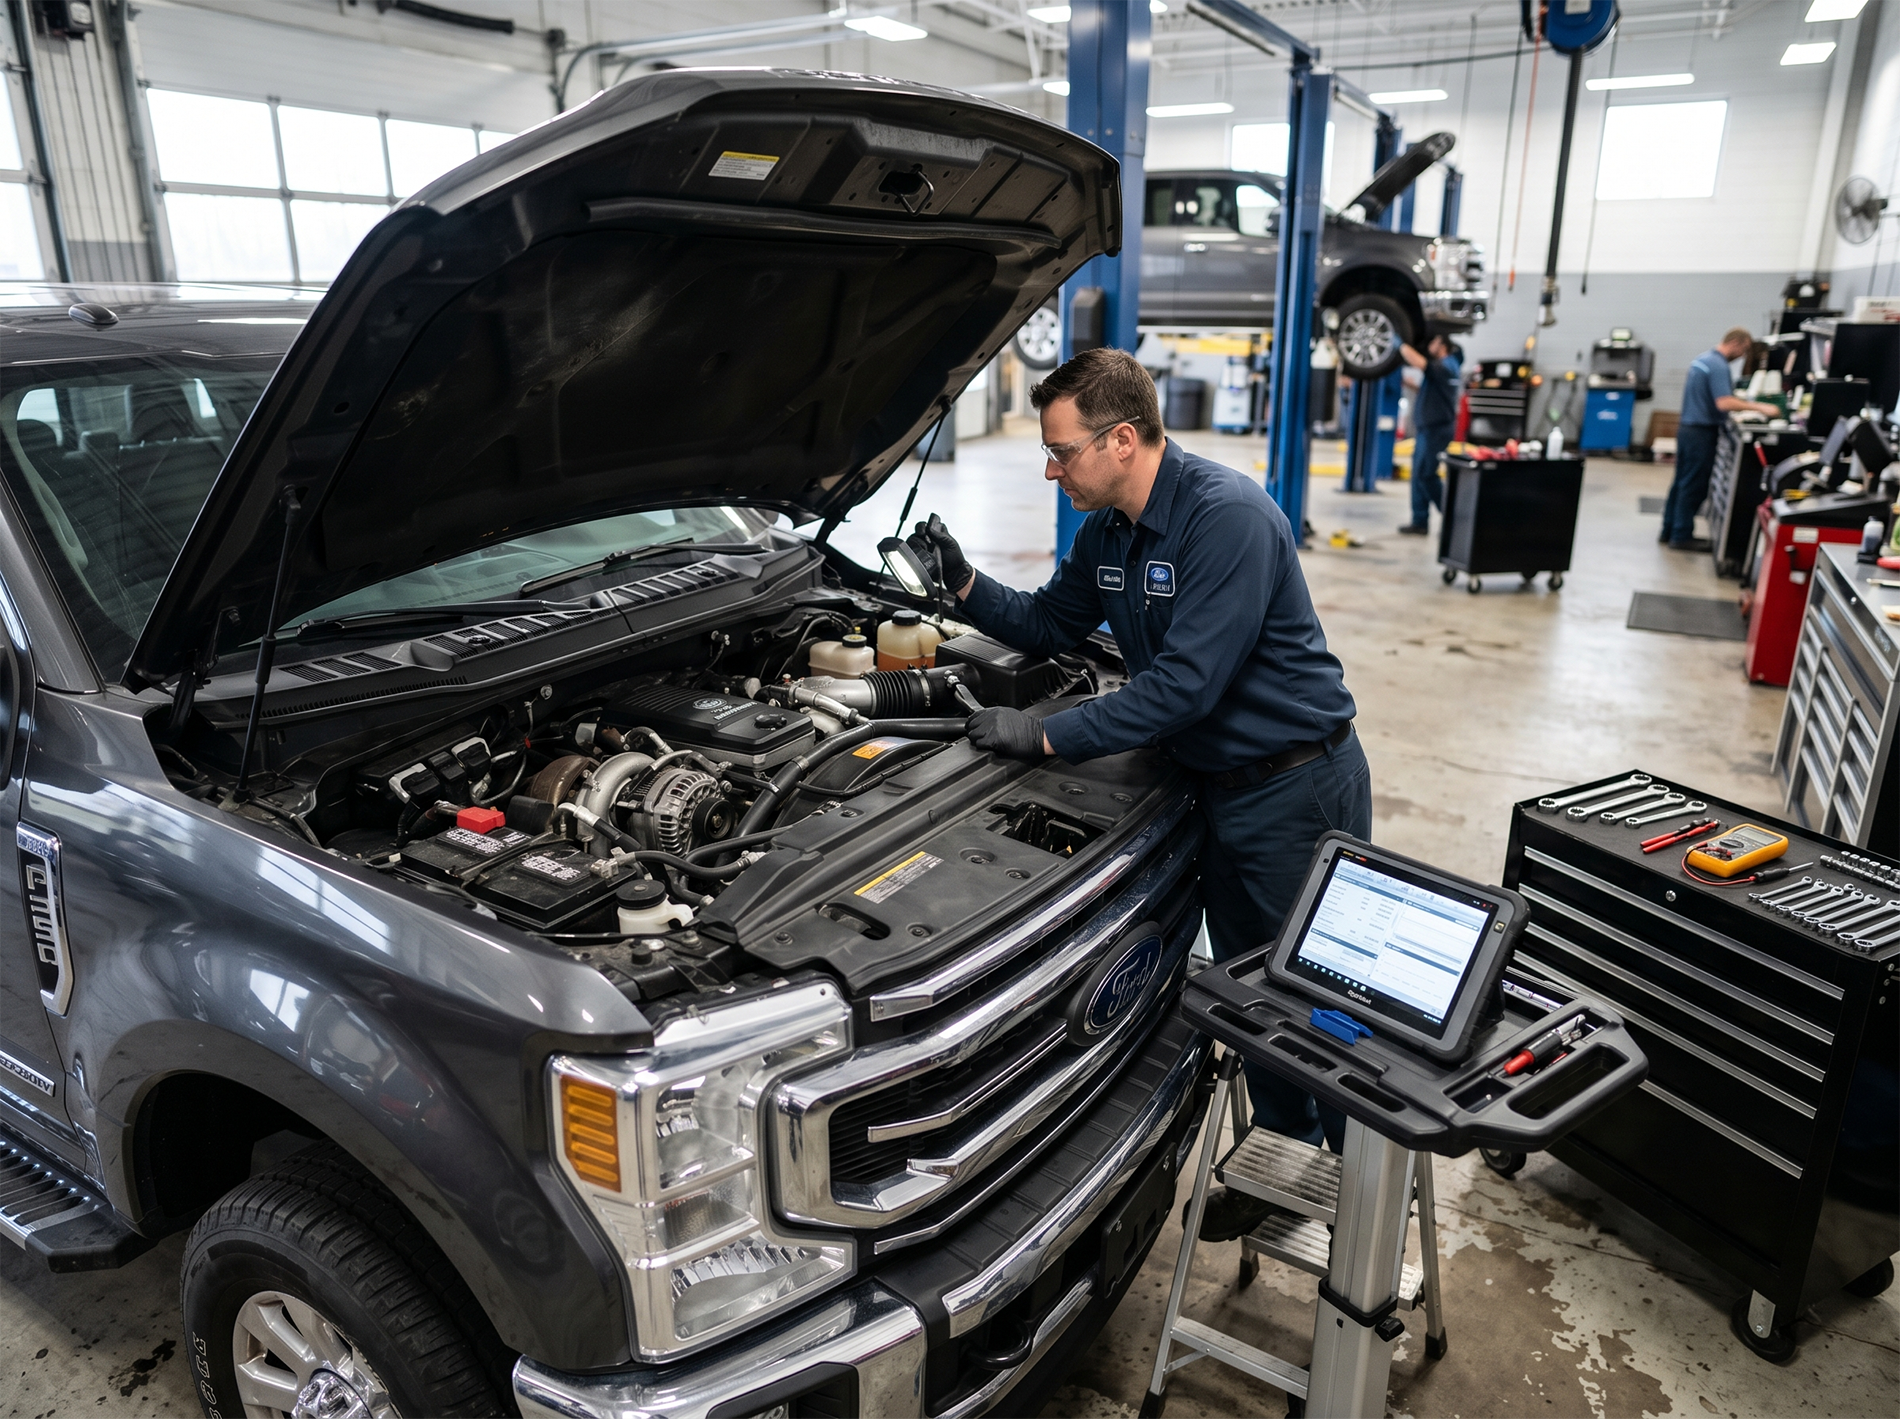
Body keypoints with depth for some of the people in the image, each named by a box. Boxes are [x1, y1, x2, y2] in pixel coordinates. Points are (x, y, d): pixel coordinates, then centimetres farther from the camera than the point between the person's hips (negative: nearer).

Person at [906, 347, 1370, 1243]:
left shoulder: (1228, 517, -24)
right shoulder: (1106, 532, 4)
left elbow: (1184, 684, -29)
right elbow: (1050, 626, 17)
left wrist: (1050, 736, -25)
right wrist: (964, 584, 0)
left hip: (1297, 784, -8)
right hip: (1219, 788, 8)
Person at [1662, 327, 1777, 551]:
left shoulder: (1702, 358, 11)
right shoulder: (1718, 366, -19)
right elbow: (1724, 403, -29)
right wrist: (1758, 407, -24)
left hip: (1687, 428, 10)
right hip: (1702, 432, -10)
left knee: (1681, 481, 14)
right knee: (1694, 485, -3)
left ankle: (1669, 530, 19)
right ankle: (1682, 536, 2)